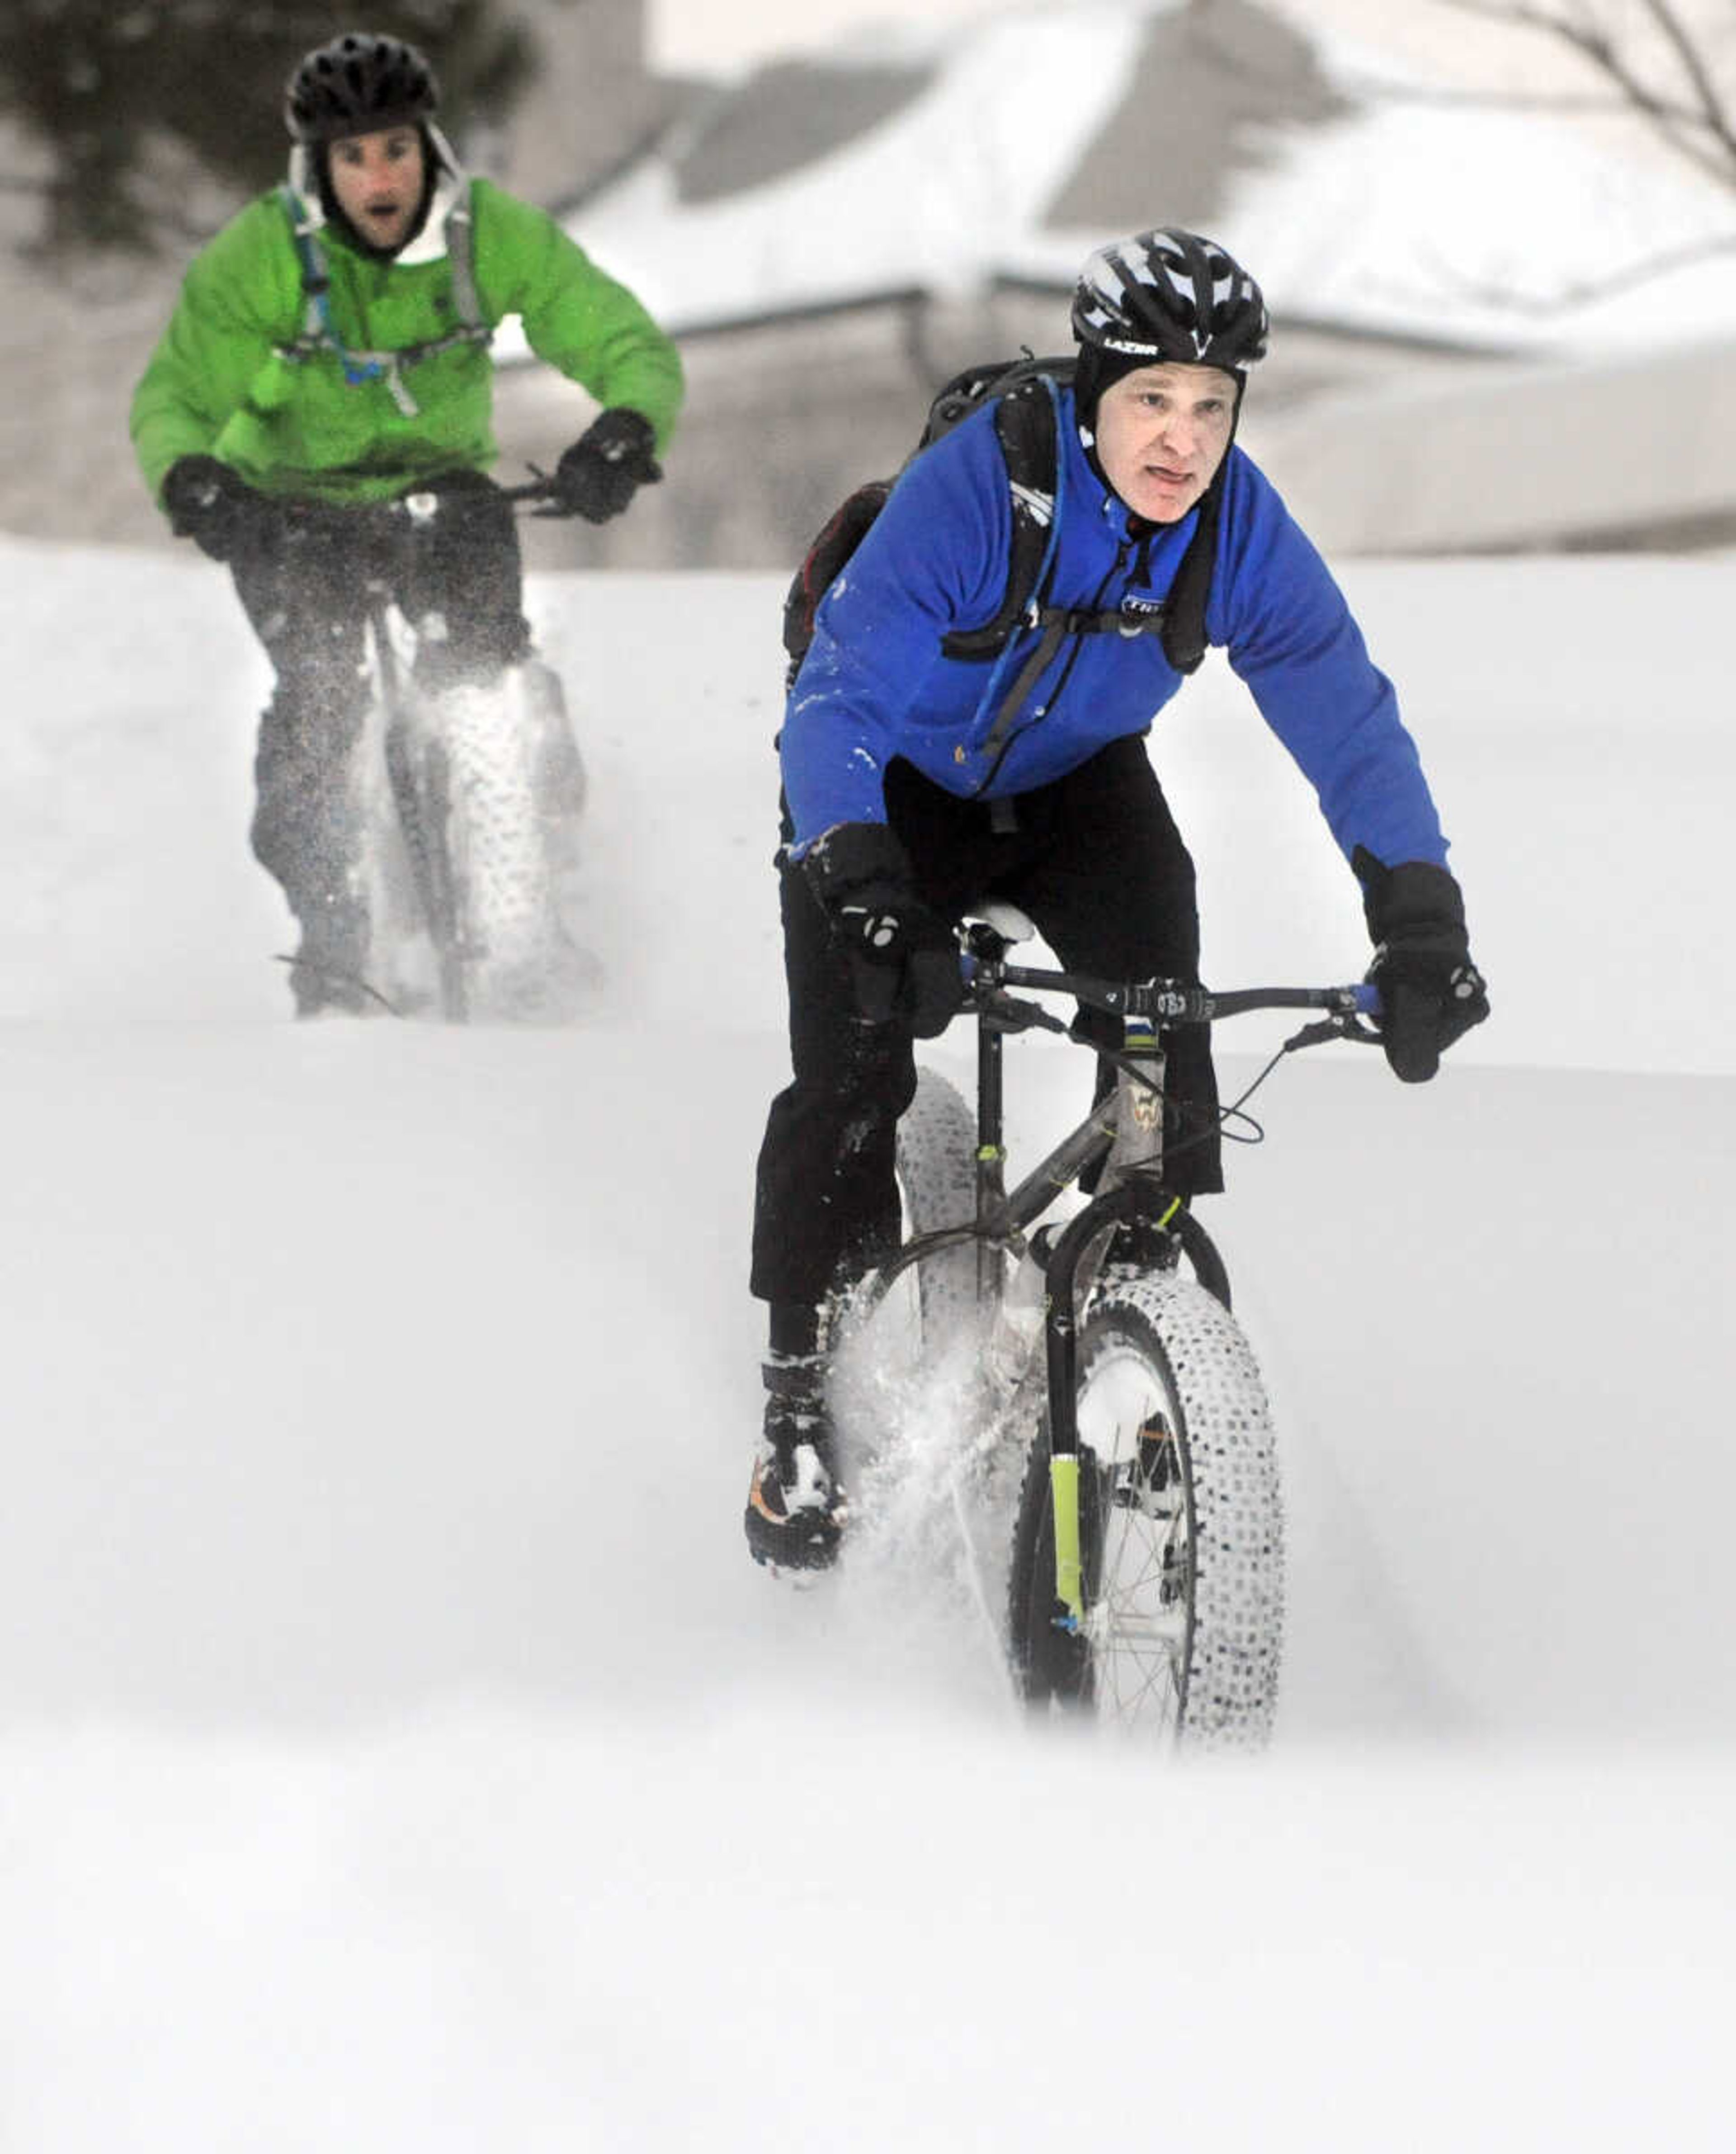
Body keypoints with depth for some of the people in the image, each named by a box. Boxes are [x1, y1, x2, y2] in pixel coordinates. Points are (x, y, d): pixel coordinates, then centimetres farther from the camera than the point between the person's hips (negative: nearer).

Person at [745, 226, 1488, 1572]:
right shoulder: (971, 489, -35)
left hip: (1077, 782, 3)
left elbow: (1348, 717, -22)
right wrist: (862, 890, -53)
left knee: (1163, 1035, -18)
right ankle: (802, 1395, 4)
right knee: (852, 1076, -13)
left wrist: (1421, 921, -33)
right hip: (900, 788, -3)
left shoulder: (1244, 530, -23)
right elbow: (843, 703, -39)